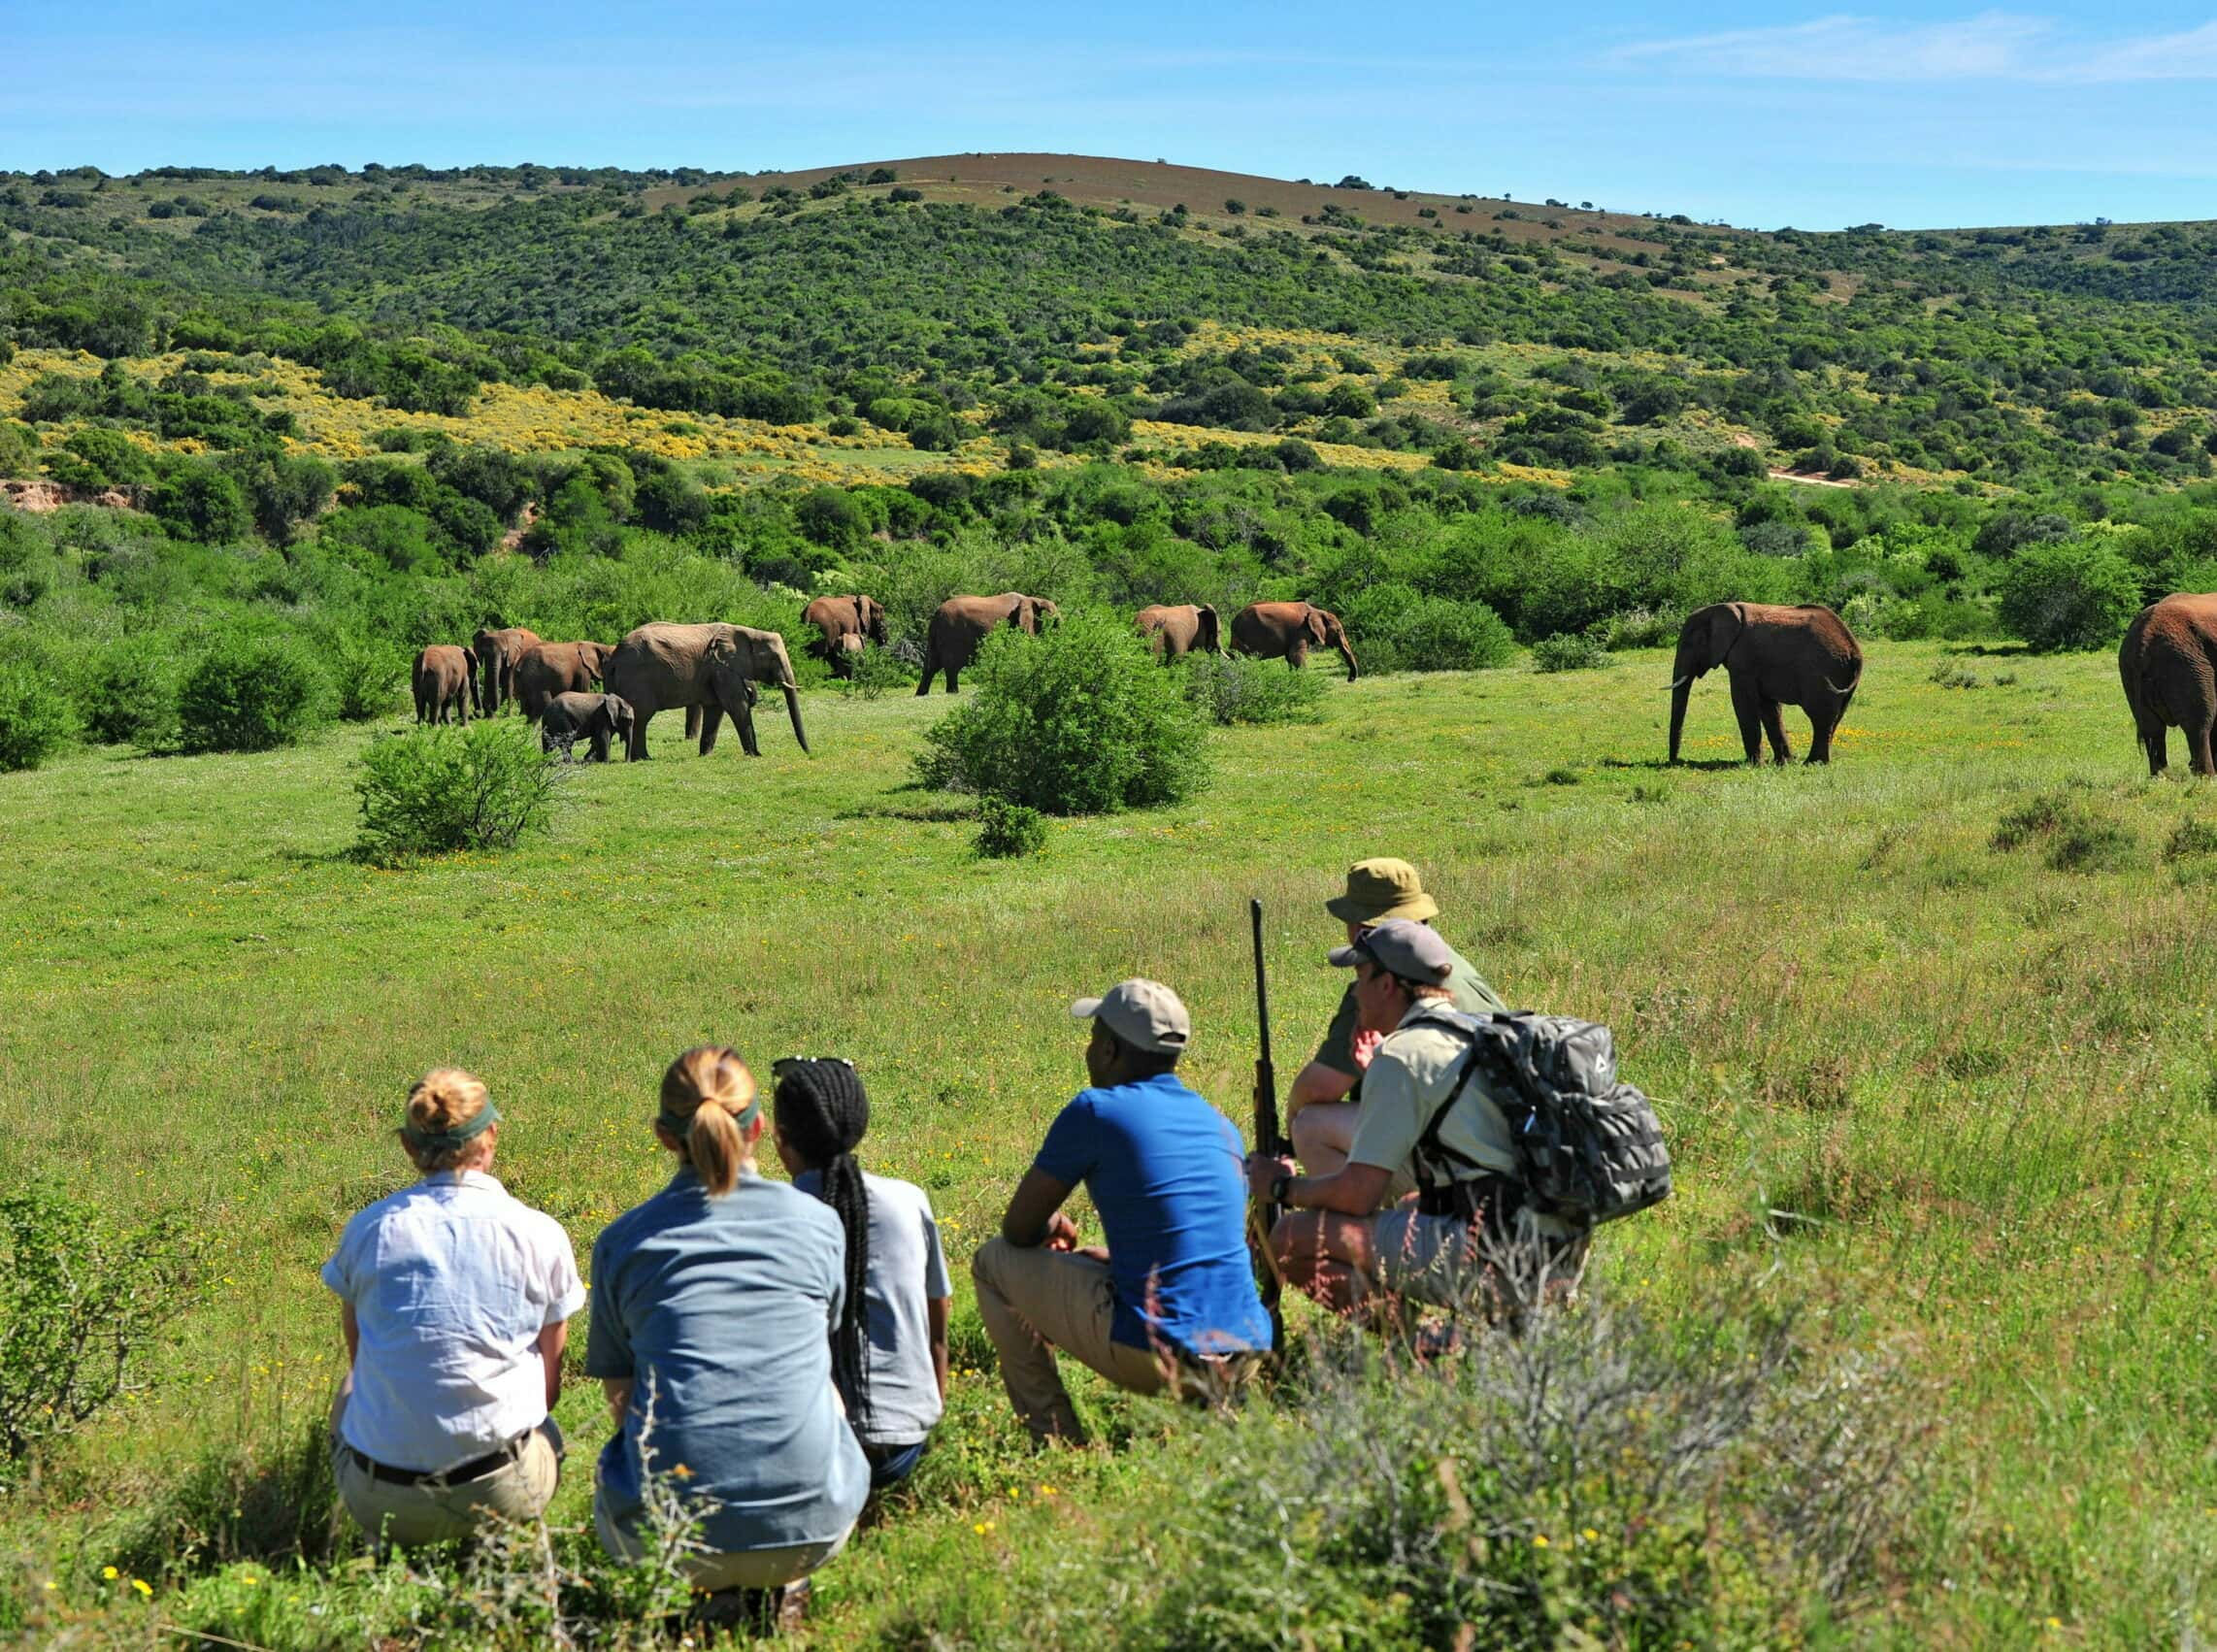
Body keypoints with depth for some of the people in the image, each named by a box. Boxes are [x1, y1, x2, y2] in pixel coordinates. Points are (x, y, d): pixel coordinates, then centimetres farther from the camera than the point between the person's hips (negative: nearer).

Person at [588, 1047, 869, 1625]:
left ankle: (726, 1586, 9)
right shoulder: (819, 1223, 6)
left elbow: (620, 1398, 11)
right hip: (812, 1527, 1)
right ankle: (781, 1584, 14)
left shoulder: (622, 1241, 4)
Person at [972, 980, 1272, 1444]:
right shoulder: (1221, 1125, 14)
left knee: (993, 1262, 13)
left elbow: (1019, 1230, 4)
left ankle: (1057, 1440, 12)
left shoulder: (1096, 1111, -5)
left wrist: (1051, 1228, 27)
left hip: (1159, 1357, -7)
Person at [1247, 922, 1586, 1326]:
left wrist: (1281, 1186, 10)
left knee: (1293, 1239, -8)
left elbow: (1356, 1194, -10)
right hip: (1556, 1254, 9)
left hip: (1495, 1258, -9)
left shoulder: (1403, 1055, -7)